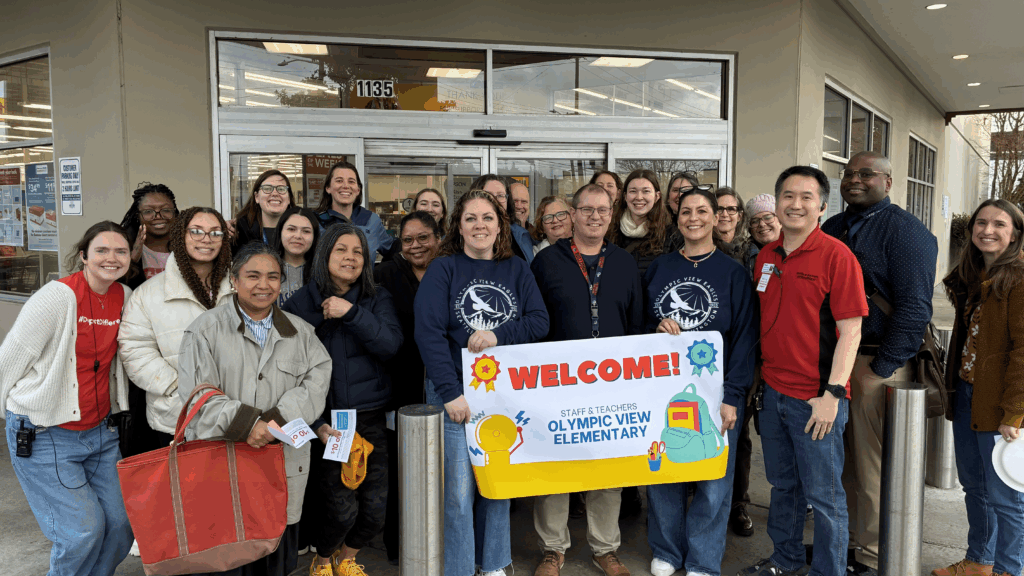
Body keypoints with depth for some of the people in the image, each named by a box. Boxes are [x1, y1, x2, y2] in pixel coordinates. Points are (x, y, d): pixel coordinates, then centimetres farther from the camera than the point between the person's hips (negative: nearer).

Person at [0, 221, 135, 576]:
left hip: (101, 431, 6)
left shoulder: (125, 297, 1)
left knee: (120, 523, 6)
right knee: (84, 528, -6)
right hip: (44, 437, -6)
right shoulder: (57, 297, -17)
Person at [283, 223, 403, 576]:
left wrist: (352, 313, -19)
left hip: (371, 418, 2)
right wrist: (314, 423, -11)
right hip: (326, 420, -2)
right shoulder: (301, 303, 1)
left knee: (376, 507, 1)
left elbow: (390, 344, -10)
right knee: (341, 509, -8)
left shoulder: (378, 299, 7)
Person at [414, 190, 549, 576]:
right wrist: (450, 393, -17)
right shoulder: (443, 269, -3)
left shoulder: (517, 271, 8)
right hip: (454, 391, -3)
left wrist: (498, 334, -18)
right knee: (458, 489, -1)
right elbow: (428, 333, -11)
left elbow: (539, 321, -1)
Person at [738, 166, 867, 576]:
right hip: (773, 390, 6)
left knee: (823, 494, 6)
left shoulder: (836, 255, -10)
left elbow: (850, 330, -13)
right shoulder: (766, 257, 8)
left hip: (816, 398, -6)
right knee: (782, 484, 20)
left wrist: (832, 393, -18)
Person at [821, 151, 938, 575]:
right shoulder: (832, 227, 14)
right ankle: (845, 537, 29)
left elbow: (914, 306, -14)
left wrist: (881, 367, -17)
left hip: (878, 363, -6)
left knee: (873, 464, 3)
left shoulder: (905, 230, -7)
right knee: (841, 457, 14)